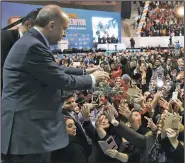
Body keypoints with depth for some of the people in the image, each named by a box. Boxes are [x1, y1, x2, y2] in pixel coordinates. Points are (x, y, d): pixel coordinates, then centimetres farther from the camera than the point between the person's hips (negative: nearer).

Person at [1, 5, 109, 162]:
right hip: (25, 130, -10)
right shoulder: (33, 46, -21)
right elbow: (62, 80, -18)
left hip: (27, 123, 10)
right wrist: (92, 78, -2)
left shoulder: (31, 42, 11)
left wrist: (85, 71, 19)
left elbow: (55, 71, 20)